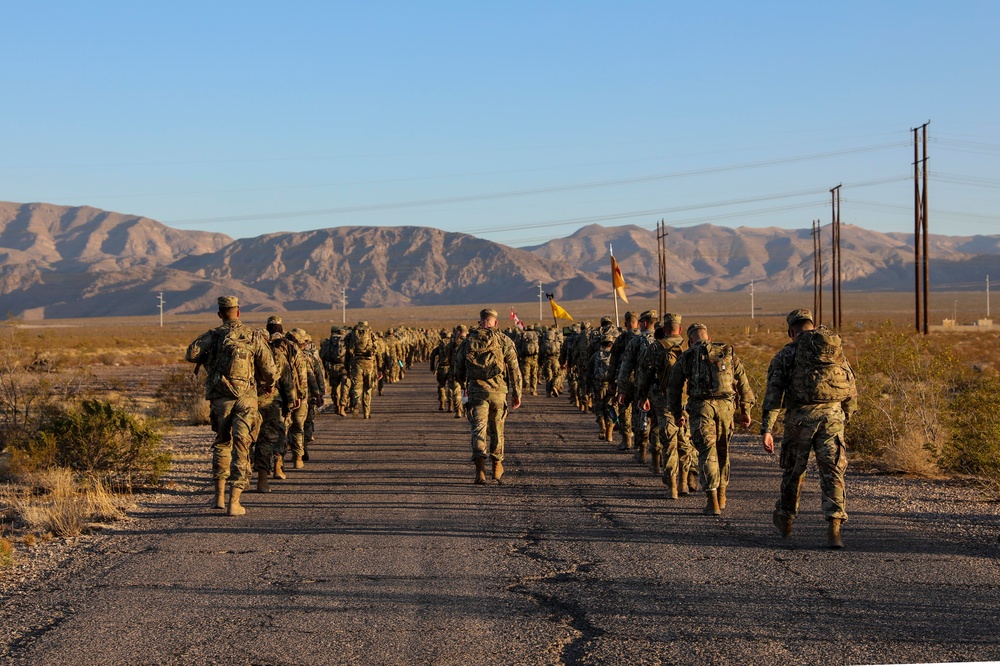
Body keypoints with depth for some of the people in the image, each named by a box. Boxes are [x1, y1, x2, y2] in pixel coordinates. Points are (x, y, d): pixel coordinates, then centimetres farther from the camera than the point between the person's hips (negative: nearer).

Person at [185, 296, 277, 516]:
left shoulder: (213, 335, 0)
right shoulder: (254, 336, 1)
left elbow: (191, 353, -12)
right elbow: (269, 369, 1)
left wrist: (208, 358, 10)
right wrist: (269, 385, 23)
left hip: (220, 398, 1)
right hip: (246, 398, -1)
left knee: (221, 443, 19)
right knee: (241, 447, 0)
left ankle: (219, 495, 19)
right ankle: (234, 502, -7)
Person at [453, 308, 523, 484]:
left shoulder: (469, 341, 5)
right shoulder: (504, 341, 0)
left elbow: (459, 367, 13)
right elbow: (514, 369, -2)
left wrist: (464, 385, 32)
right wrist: (517, 394, 5)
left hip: (476, 390, 0)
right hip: (497, 390, 0)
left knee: (478, 429, -4)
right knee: (496, 428, 17)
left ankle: (480, 469, -20)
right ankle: (497, 465, 31)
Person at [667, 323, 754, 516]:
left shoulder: (686, 357, 12)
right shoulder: (728, 353, 17)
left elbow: (673, 387, 14)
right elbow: (743, 383, 14)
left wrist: (677, 413, 24)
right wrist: (745, 410, 18)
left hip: (700, 406, -2)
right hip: (726, 405, 2)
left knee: (707, 453, 1)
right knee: (722, 451, 17)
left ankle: (712, 502, -5)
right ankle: (721, 497, 26)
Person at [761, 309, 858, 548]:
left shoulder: (786, 354, 4)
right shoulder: (837, 350, 14)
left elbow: (773, 393, -4)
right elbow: (852, 391, 18)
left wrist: (766, 429, -6)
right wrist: (845, 418, 31)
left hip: (800, 417, -1)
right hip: (832, 415, 1)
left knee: (793, 470, 17)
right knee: (832, 472, -1)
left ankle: (785, 519, 34)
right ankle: (834, 527, -15)